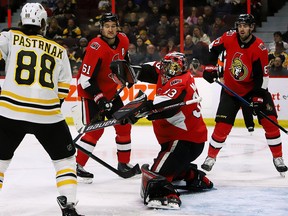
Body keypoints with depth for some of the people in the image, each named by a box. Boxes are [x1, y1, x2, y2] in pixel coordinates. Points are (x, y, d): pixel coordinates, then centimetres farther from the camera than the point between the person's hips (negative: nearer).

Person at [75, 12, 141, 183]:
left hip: (110, 91, 8)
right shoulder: (96, 48, -29)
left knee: (124, 124, 9)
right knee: (96, 129, -16)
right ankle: (77, 166, -8)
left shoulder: (123, 40, -6)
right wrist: (99, 98, -31)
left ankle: (124, 164, 23)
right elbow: (85, 79, -28)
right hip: (91, 92, -8)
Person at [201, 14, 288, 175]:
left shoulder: (259, 48, -20)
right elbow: (214, 48, 6)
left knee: (270, 121, -9)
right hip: (231, 89, 1)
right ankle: (211, 157, 13)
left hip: (253, 88, -1)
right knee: (222, 126, -5)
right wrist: (210, 66, -3)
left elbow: (262, 75, -18)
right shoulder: (229, 38, -14)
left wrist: (258, 97, -22)